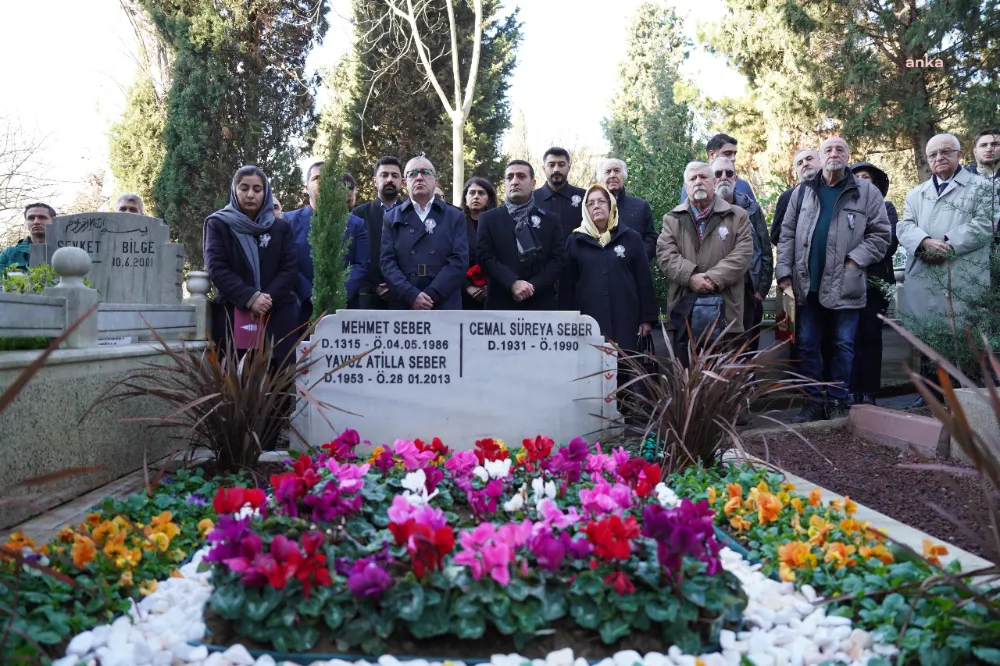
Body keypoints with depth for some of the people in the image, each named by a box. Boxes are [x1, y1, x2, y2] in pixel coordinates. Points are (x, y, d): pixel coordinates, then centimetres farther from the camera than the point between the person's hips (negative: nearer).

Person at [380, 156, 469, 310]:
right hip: (403, 306, 1)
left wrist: (431, 295, -13)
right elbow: (387, 261, 1)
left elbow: (460, 260, -3)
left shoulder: (455, 217, 8)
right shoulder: (392, 218, 11)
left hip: (445, 306, 0)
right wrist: (411, 296, -14)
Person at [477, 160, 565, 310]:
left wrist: (533, 286, -11)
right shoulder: (489, 219, 9)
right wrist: (512, 283, -16)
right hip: (501, 305, -1)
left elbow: (558, 259, 4)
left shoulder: (551, 220, 12)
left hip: (541, 304, 1)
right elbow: (485, 257, -1)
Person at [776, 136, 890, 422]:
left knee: (843, 346, 5)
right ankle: (813, 401, 17)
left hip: (845, 286, -2)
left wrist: (855, 260, -12)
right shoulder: (802, 191, 9)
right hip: (808, 284, 2)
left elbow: (880, 234, 1)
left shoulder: (866, 192, 3)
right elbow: (787, 235, 7)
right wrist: (784, 272, -1)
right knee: (807, 346, 7)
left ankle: (837, 403, 16)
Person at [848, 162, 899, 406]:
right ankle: (850, 392, -3)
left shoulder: (885, 208, 15)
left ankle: (868, 393, -1)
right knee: (849, 337, -5)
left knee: (870, 336, -2)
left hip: (874, 279, -1)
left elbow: (890, 241, 1)